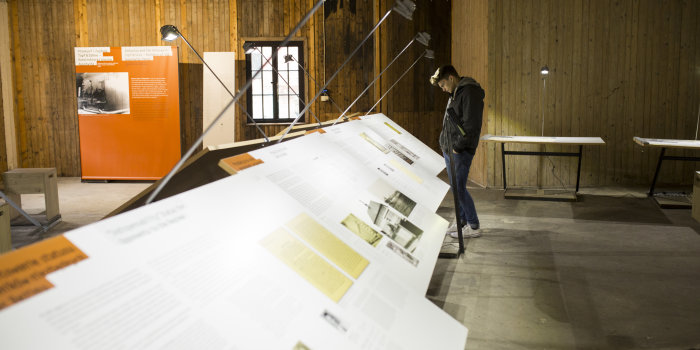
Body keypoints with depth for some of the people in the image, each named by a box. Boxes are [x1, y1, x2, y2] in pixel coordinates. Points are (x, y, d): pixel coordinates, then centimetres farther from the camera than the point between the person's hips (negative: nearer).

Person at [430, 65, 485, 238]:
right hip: (449, 149, 10)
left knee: (458, 188, -7)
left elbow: (471, 125, -21)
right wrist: (446, 143, 13)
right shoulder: (456, 93, 17)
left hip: (461, 151, -10)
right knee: (455, 187, 14)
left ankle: (473, 227, 3)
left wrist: (458, 146, -18)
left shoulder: (470, 92, -15)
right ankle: (462, 220, 25)